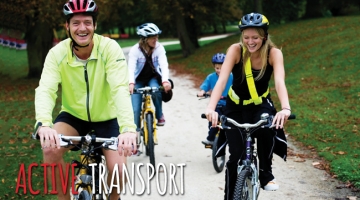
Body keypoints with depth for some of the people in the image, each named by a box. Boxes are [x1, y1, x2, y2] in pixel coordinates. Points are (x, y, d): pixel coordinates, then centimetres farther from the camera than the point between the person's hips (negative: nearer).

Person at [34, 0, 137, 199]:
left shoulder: (109, 48, -24)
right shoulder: (57, 53, -19)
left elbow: (120, 88, -35)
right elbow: (45, 90, -31)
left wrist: (128, 129, -52)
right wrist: (44, 124, -53)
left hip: (106, 117, -1)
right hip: (74, 114, 1)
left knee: (118, 170, -17)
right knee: (50, 149, -27)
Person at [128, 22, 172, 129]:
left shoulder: (159, 48, -16)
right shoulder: (135, 50, -20)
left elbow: (164, 65, -28)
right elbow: (131, 68, -31)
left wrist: (165, 80, -47)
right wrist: (131, 83, -50)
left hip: (153, 78, 1)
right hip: (139, 80, -1)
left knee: (155, 90, -33)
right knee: (135, 110, -11)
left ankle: (159, 115, -8)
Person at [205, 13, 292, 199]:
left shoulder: (274, 53, -22)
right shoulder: (236, 50, -24)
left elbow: (279, 81, -38)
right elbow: (222, 79, -35)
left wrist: (285, 108, -57)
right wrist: (211, 107, -52)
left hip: (261, 104, 0)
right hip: (236, 106, 0)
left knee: (266, 130, -32)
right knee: (236, 156, -7)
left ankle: (266, 174, -8)